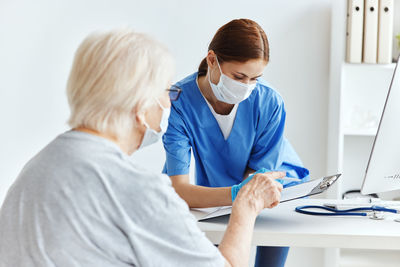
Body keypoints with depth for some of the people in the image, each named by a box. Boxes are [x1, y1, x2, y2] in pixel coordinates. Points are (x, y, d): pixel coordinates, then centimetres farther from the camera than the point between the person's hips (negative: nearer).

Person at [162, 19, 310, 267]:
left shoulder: (270, 102, -23)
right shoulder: (179, 102, -28)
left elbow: (258, 174, -12)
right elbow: (179, 189, -36)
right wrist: (236, 194, -52)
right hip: (216, 200, -1)